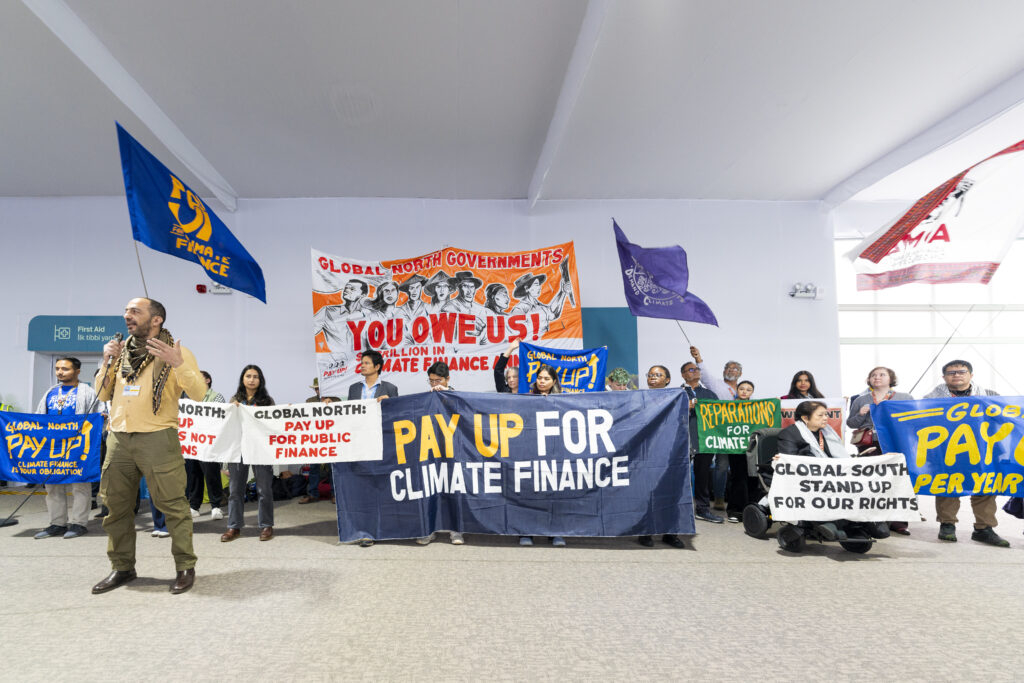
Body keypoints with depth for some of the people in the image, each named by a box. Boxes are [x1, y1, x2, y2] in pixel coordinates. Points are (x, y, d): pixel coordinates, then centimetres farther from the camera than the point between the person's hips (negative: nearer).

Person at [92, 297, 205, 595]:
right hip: (118, 437, 6)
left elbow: (199, 393, -9)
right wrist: (107, 362, 6)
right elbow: (102, 395, 21)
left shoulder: (175, 352, 0)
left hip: (157, 438, -6)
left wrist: (178, 364, -23)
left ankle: (185, 567, 6)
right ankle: (122, 568, 27)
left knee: (173, 505, -4)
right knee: (116, 506, 12)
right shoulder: (121, 352, 17)